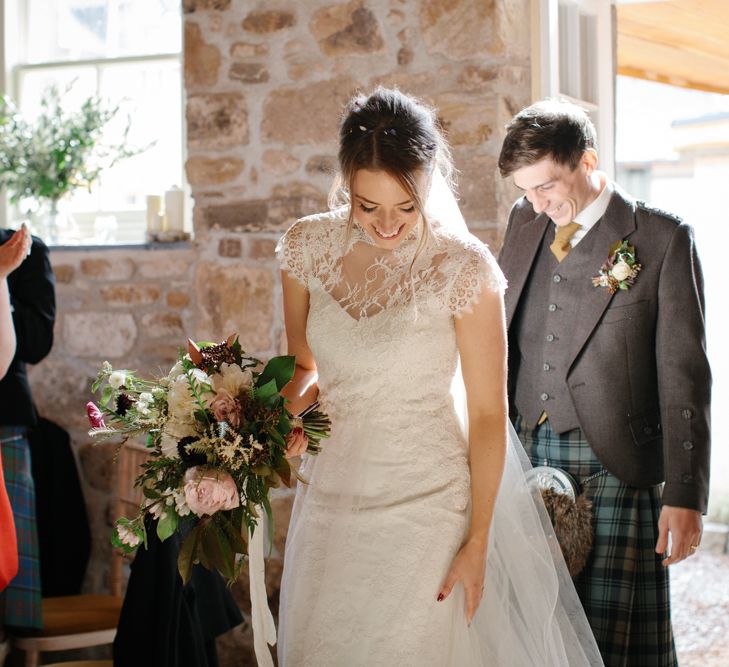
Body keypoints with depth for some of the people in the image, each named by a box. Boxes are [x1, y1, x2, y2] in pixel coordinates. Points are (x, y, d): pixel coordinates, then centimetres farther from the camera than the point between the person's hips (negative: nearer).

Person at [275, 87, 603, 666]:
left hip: (426, 507, -4)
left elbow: (488, 413, -10)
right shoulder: (308, 247, -3)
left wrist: (477, 542, -9)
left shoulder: (464, 268, -15)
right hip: (330, 503, 4)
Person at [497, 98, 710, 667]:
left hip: (618, 468, -4)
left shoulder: (662, 238, -4)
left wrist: (684, 495, -11)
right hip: (528, 456, 4)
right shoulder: (525, 222, 12)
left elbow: (683, 375, -6)